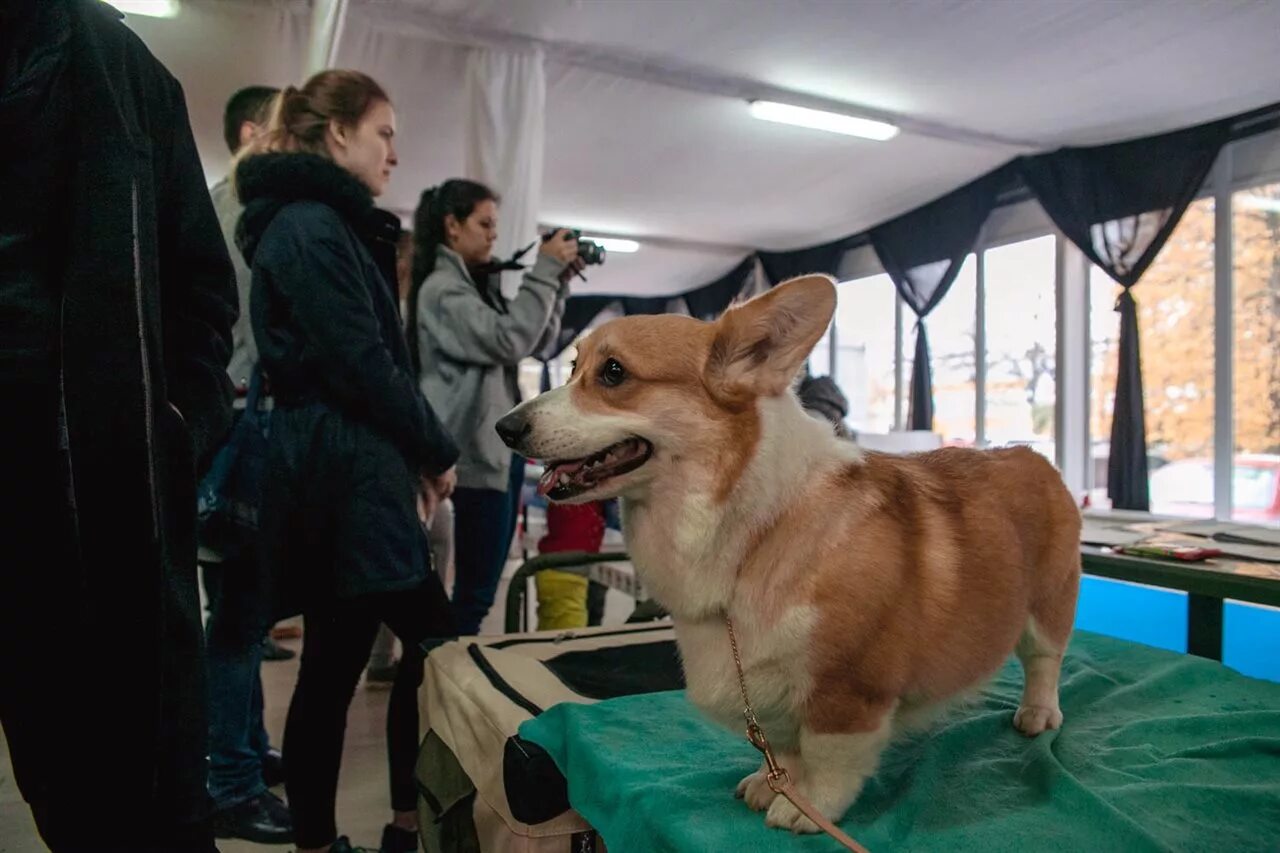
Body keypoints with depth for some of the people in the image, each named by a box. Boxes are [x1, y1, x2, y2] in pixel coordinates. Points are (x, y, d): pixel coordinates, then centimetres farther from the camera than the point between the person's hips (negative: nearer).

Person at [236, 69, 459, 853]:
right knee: (434, 640, 0)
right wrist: (437, 451, -6)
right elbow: (363, 364, -18)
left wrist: (412, 454, 11)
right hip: (346, 477, -10)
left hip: (332, 475, 10)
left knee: (333, 663, 13)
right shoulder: (313, 225, -11)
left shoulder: (318, 222, 20)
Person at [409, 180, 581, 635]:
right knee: (476, 585, -3)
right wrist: (544, 270, -16)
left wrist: (560, 281, 5)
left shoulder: (480, 284, 15)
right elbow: (510, 341, -22)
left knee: (482, 580, 16)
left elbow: (536, 341, 17)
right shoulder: (442, 288, -11)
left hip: (503, 447, 9)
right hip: (478, 452, -9)